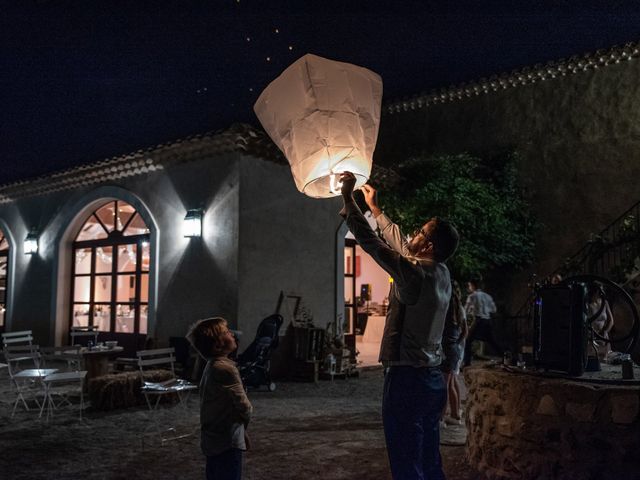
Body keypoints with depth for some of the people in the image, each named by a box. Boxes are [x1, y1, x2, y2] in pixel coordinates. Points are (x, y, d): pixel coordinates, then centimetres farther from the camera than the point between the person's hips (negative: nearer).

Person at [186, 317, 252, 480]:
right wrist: (243, 425, 5)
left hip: (213, 441, 9)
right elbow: (244, 407, -15)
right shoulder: (226, 368, -21)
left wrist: (240, 431, 11)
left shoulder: (212, 365, 8)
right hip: (226, 442, -9)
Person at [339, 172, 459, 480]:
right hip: (433, 379, 9)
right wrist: (374, 207, 29)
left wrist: (348, 197, -6)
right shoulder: (441, 273, 6)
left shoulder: (415, 274, -18)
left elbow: (370, 241, -16)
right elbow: (398, 242, 19)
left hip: (406, 379, -8)